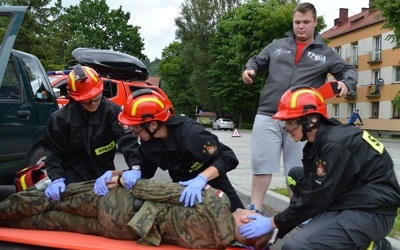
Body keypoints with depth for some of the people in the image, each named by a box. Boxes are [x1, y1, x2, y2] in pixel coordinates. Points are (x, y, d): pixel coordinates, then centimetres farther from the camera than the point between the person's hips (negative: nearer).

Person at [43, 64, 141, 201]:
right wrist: (57, 179, -22)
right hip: (74, 174, 0)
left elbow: (126, 138, -24)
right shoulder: (60, 118, -8)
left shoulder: (111, 111, -11)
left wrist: (135, 167, -40)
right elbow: (54, 152, -5)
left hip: (103, 172, 1)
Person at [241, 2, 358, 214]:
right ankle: (255, 210, 10)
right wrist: (249, 70, -3)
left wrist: (346, 83, -8)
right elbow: (257, 61, 21)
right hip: (267, 116, 1)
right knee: (261, 163, -1)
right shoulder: (277, 46, 15)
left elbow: (349, 71, 15)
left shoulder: (326, 53, 12)